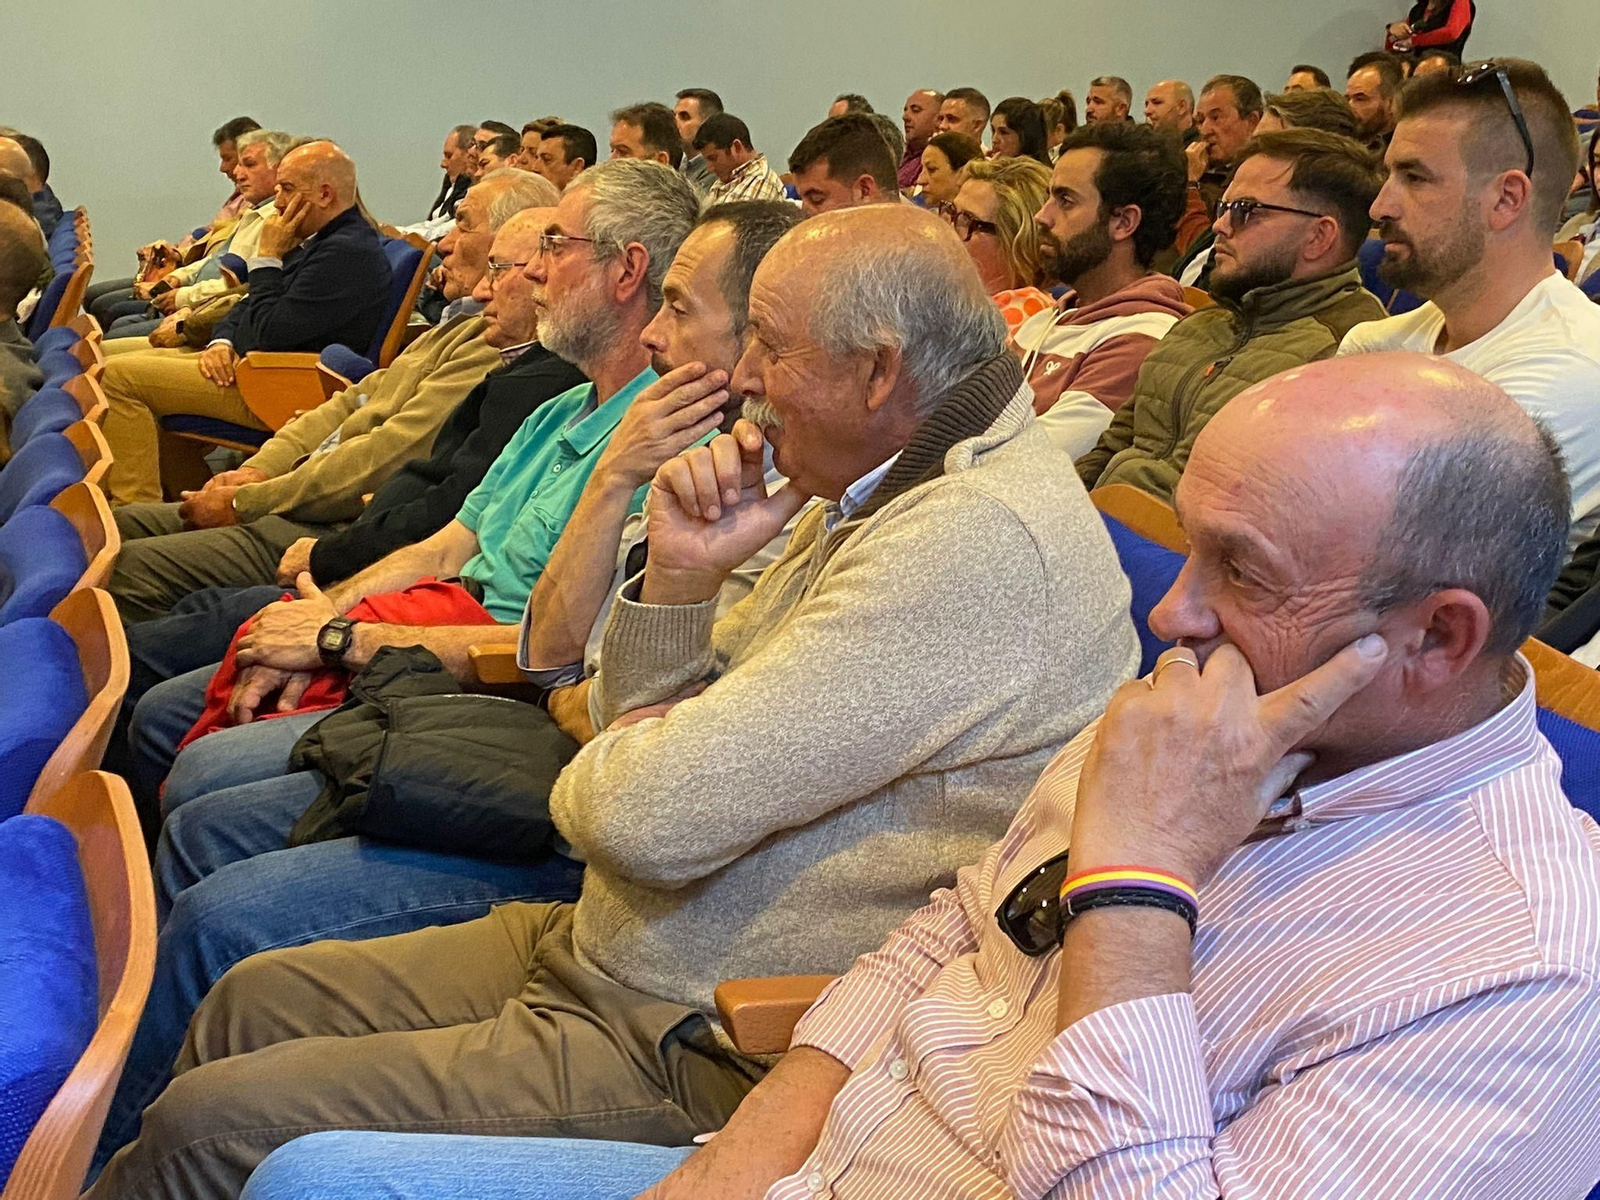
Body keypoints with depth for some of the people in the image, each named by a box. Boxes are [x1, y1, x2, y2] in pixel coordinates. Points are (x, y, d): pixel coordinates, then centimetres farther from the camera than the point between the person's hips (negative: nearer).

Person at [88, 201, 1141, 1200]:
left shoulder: (977, 542, -25)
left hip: (702, 1060, -10)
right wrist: (680, 576, -5)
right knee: (256, 1000, 14)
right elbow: (657, 732, 13)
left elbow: (654, 815, -27)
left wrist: (605, 765, -4)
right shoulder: (876, 492, 9)